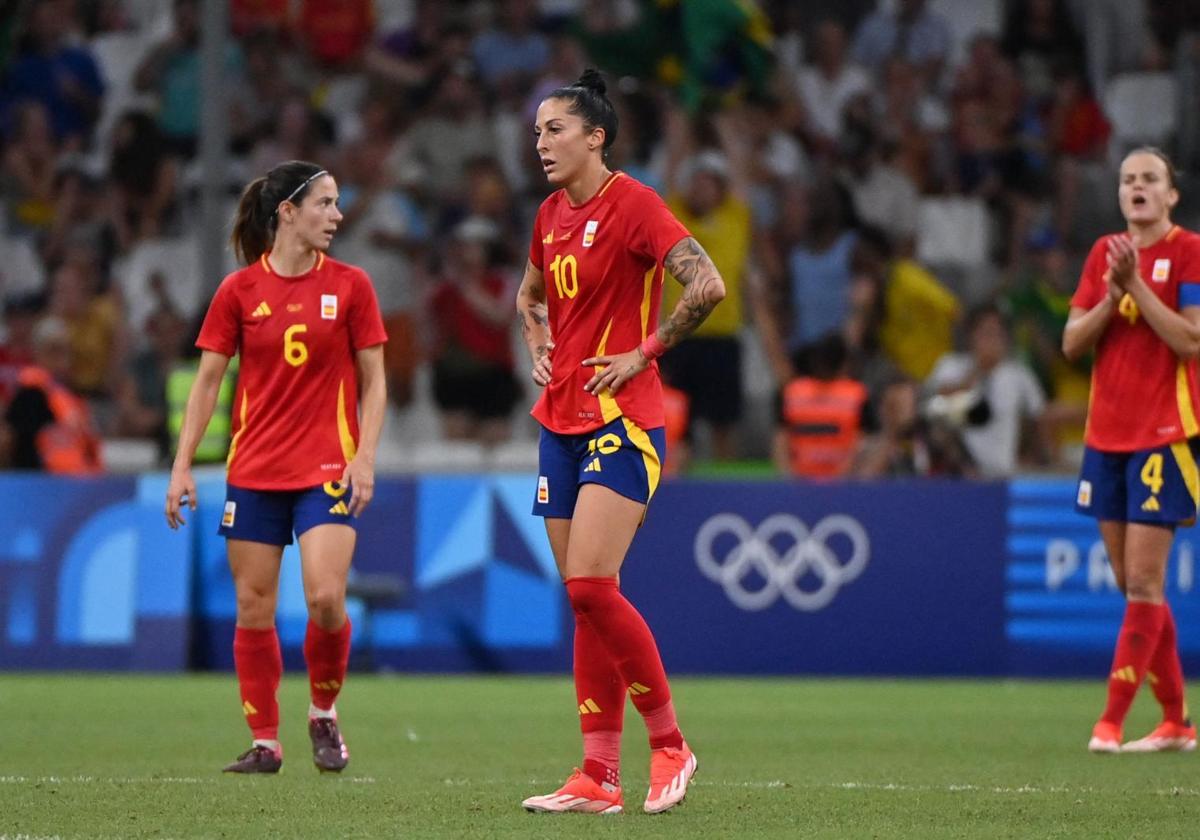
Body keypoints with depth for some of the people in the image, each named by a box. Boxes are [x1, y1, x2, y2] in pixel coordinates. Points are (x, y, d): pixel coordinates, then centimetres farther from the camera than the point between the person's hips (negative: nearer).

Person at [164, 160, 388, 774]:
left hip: (327, 469, -1)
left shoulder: (349, 285, 1)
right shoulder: (239, 291, 1)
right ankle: (265, 743, 12)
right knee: (253, 609, 1)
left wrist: (364, 458, -8)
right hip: (254, 471, 1)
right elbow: (207, 383, 5)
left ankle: (324, 715, 8)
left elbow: (373, 381, 4)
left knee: (325, 598, -16)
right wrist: (182, 466, 0)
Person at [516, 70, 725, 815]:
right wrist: (540, 349, 15)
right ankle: (600, 777, 6)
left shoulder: (631, 203, -11)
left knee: (590, 586, -17)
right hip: (561, 420, 8)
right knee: (583, 597, 5)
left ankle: (670, 745, -4)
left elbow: (708, 285, -21)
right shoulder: (551, 214, 13)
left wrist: (645, 352, -14)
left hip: (622, 420, -8)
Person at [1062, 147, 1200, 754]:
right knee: (1134, 586, 7)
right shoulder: (1105, 253, 11)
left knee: (1144, 582, -9)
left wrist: (1136, 284, -18)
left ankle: (1111, 721, -10)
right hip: (1106, 435, 6)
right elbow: (1072, 343, 6)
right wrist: (1111, 296, -10)